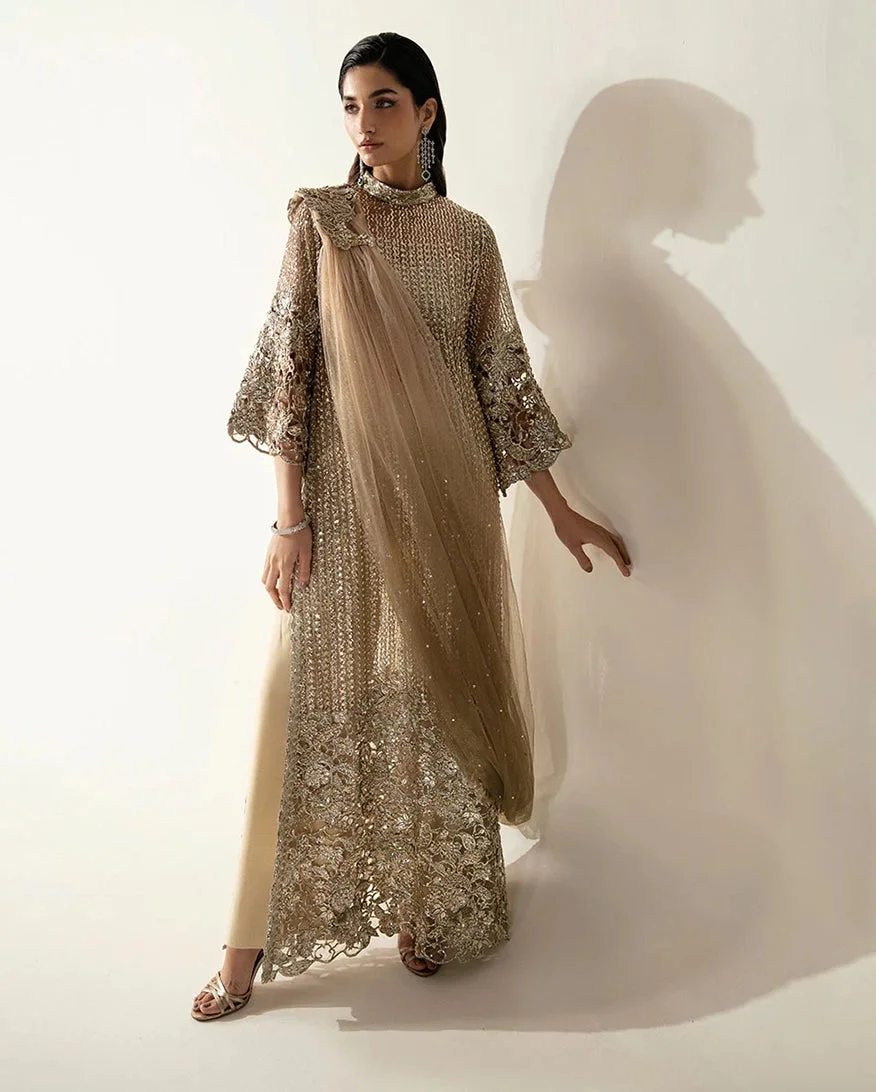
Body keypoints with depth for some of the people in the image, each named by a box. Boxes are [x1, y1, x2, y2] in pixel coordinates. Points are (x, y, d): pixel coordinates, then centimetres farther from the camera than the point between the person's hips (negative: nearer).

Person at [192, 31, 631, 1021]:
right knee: (316, 700, 0)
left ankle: (426, 909, 24)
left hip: (446, 501, 2)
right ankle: (254, 939, 13)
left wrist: (560, 512, 9)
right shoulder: (317, 217, 4)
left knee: (436, 697, 6)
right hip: (343, 493, -1)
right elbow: (287, 366, -3)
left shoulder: (469, 237, 8)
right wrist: (289, 520, -10)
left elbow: (501, 380, 10)